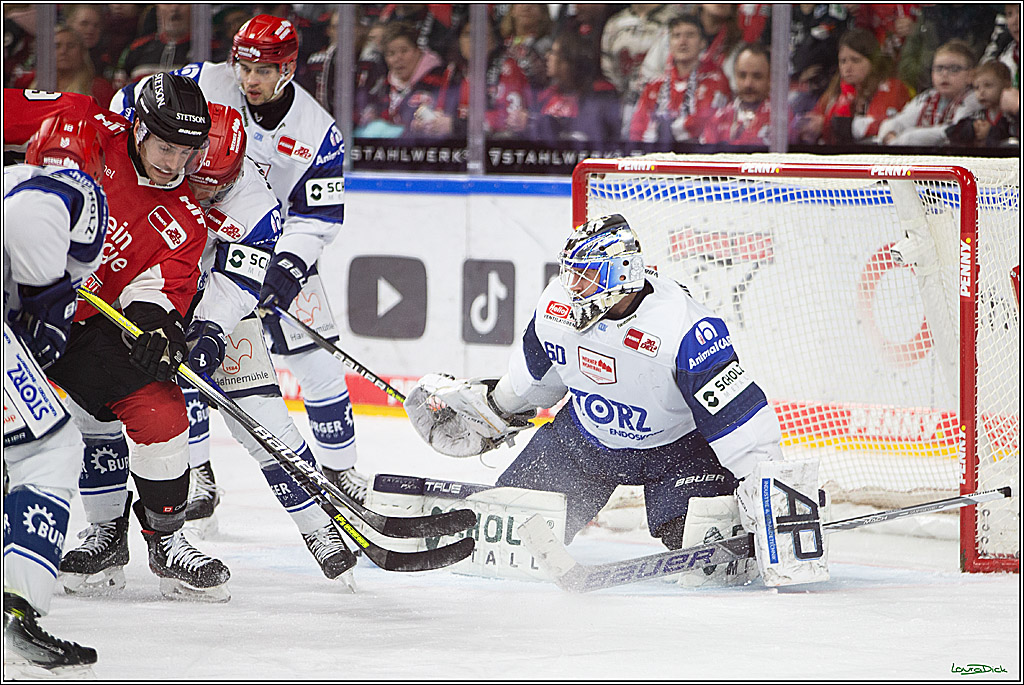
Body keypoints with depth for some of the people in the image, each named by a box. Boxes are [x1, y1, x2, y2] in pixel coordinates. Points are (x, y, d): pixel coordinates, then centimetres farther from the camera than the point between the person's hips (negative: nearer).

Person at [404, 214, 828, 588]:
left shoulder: (683, 328, -36)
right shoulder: (558, 305, -15)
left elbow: (736, 414, -35)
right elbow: (538, 365, 9)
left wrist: (763, 479, -40)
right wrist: (495, 406, 22)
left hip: (677, 444, -5)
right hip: (586, 433, 5)